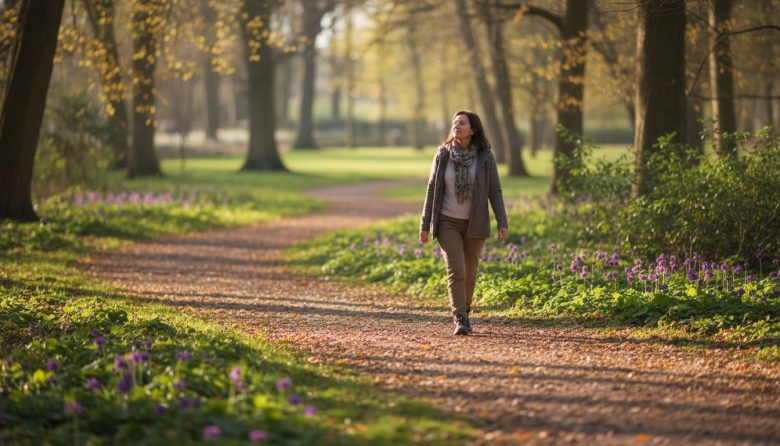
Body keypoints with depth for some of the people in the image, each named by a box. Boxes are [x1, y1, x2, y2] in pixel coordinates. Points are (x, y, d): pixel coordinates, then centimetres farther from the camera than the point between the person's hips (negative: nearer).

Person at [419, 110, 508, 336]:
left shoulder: (485, 157, -6)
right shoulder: (443, 155, -3)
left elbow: (494, 191, -3)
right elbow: (432, 190, 1)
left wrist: (502, 222, -10)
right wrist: (425, 225, 1)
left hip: (474, 224, 0)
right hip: (448, 222, 0)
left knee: (469, 272, 11)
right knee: (455, 271, -13)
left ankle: (464, 310, 33)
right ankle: (460, 320, -13)